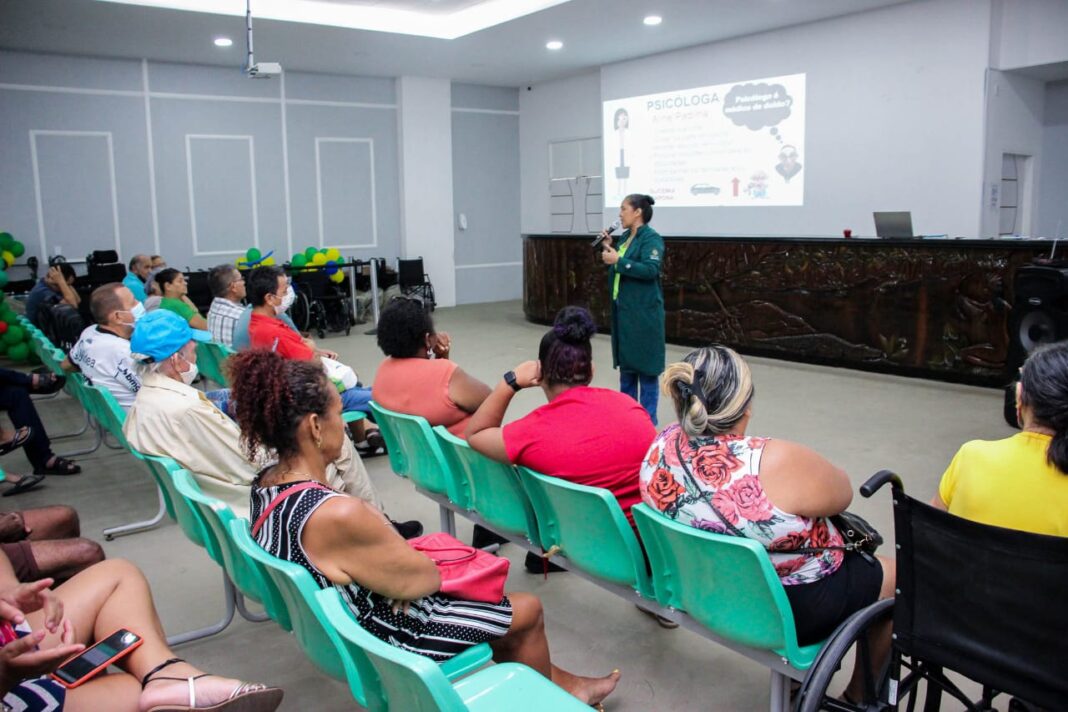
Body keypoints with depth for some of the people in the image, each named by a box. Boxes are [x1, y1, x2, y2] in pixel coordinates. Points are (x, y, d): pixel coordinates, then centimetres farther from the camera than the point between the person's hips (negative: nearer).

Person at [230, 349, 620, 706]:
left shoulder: (265, 484, -7)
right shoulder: (339, 514, -36)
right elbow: (416, 580, -22)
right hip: (384, 639, -9)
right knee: (528, 609, 12)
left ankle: (553, 679, 44)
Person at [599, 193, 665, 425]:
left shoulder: (651, 238, -12)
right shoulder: (626, 237, 13)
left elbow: (650, 270, -24)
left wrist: (618, 261, -23)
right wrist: (608, 249, 7)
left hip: (643, 313, -9)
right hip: (623, 310, 9)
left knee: (645, 364, -1)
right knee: (626, 362, 15)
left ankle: (648, 419, 8)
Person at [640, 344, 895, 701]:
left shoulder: (663, 447, -15)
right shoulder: (777, 463, -35)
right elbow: (841, 494, -14)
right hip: (790, 610, -7)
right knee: (896, 575, 20)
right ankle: (857, 695, 38)